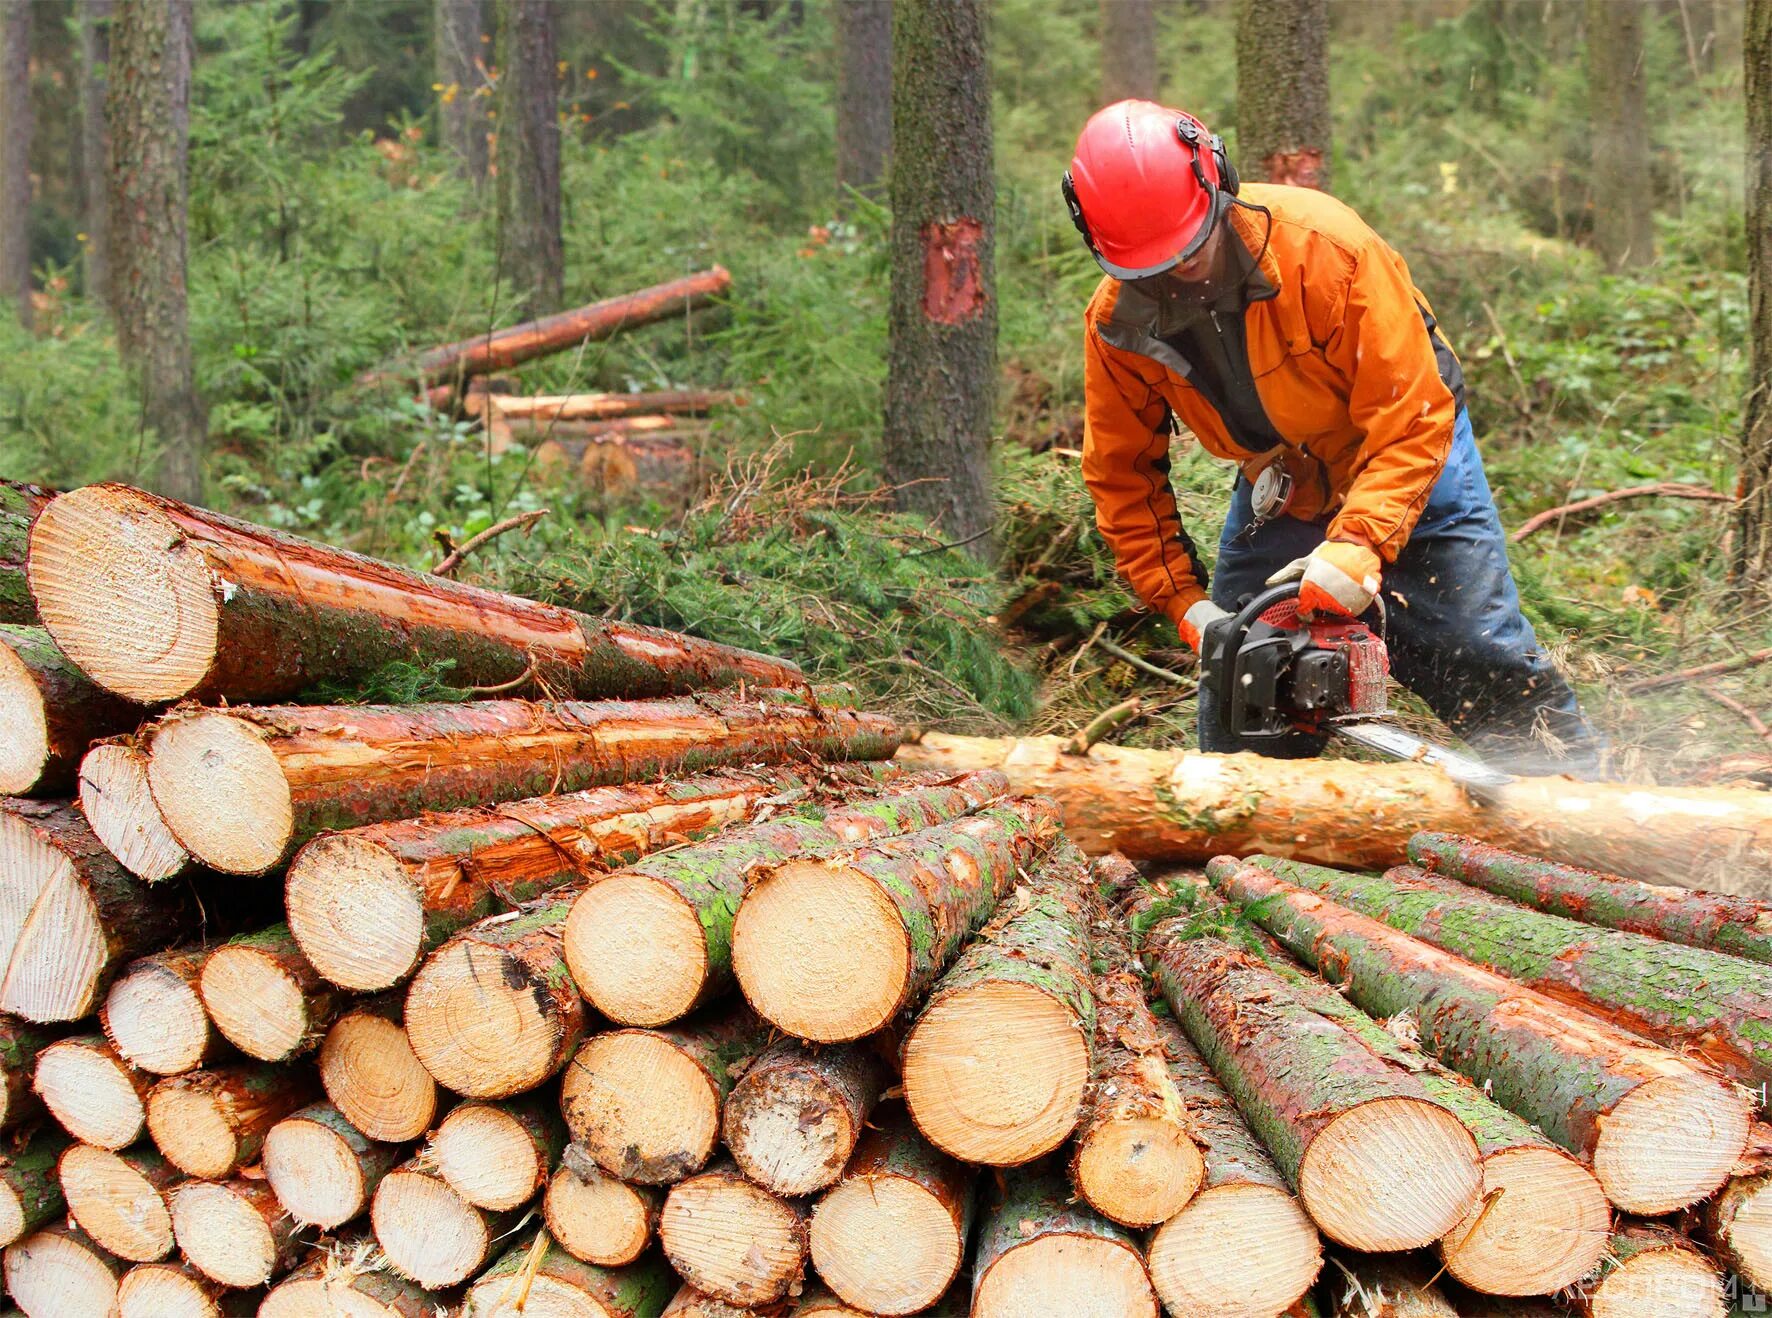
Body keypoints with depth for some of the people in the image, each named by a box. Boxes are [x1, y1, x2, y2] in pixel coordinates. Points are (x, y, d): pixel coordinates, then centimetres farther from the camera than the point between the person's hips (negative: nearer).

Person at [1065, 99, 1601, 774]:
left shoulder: (1326, 247, -33)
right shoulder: (1115, 322, -20)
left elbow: (1412, 420, -32)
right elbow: (1121, 478, -8)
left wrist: (1358, 542, -45)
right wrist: (1185, 604, -17)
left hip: (1406, 472, -4)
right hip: (1275, 487, 4)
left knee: (1492, 674, -3)